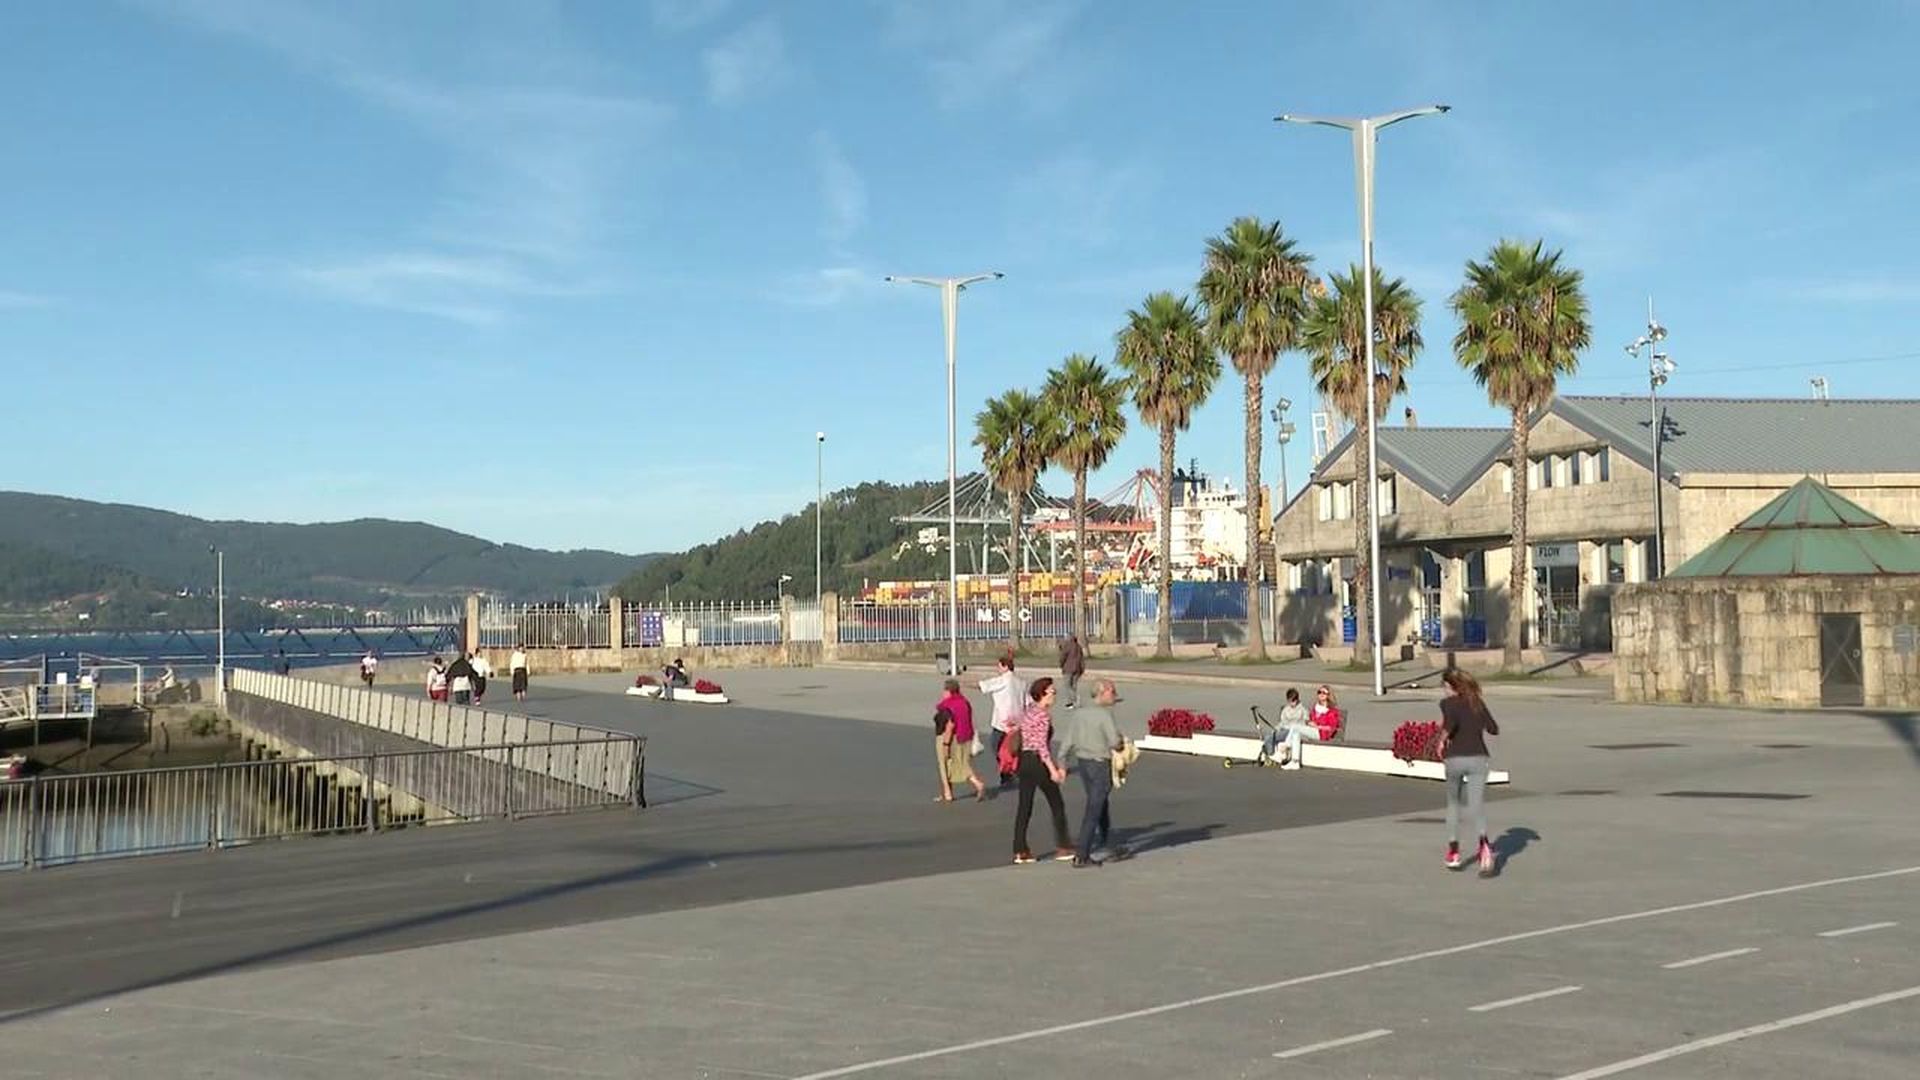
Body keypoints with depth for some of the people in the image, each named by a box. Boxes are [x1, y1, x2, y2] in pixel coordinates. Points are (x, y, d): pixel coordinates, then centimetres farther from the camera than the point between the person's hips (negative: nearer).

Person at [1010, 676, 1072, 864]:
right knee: (1057, 805, 6)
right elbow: (1042, 744, -19)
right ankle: (1062, 847, 11)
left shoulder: (1027, 712, 12)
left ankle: (1019, 851, 5)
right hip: (1039, 762, -8)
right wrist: (1053, 769, -19)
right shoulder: (1044, 715, -13)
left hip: (1024, 760, 8)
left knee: (1024, 807, 7)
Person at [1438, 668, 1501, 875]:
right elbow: (1494, 729, 8)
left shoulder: (1447, 702, 1)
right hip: (1478, 758, 2)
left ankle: (1453, 851, 22)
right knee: (1477, 805, -6)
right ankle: (1483, 843, -32)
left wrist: (1442, 740, -6)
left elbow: (1451, 720, -20)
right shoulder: (1478, 702, 12)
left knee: (1453, 803, 19)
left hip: (1455, 759, -2)